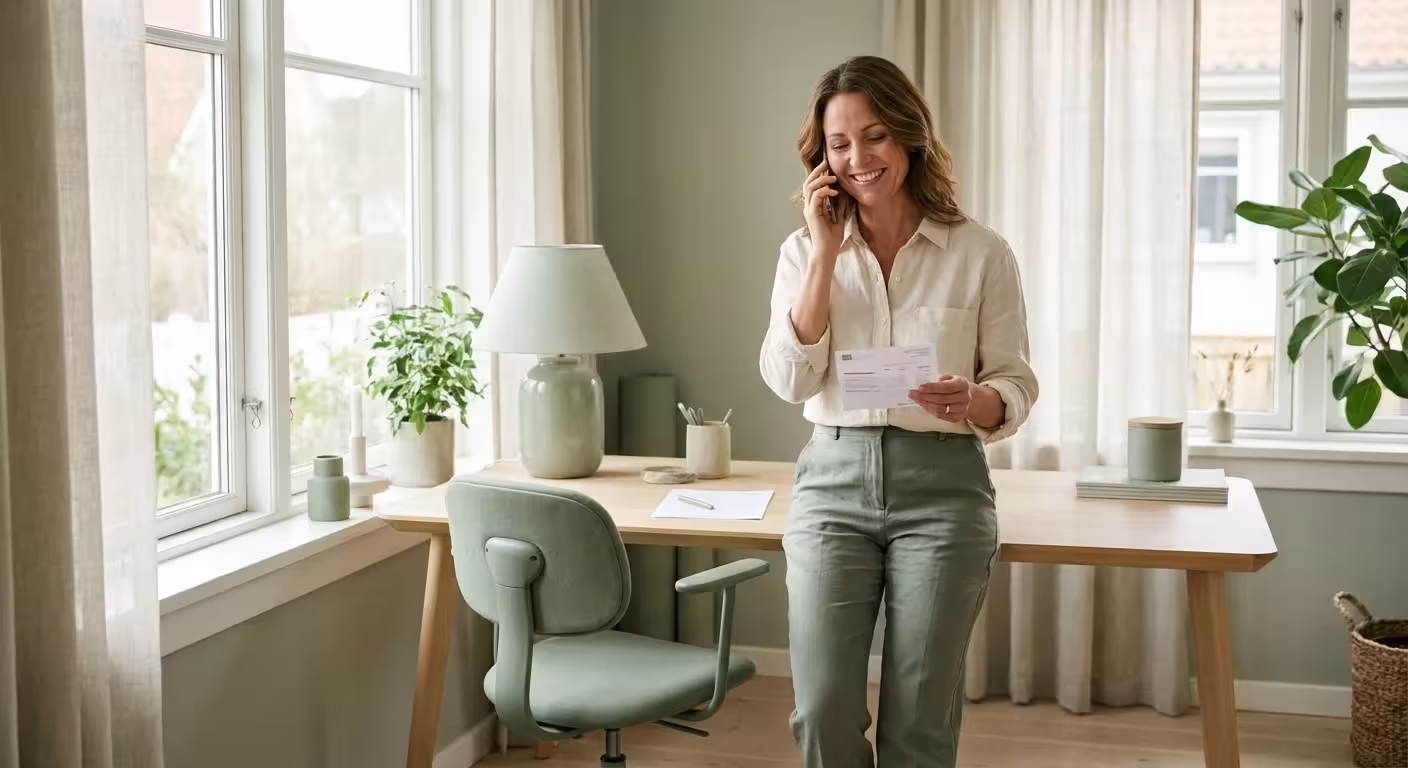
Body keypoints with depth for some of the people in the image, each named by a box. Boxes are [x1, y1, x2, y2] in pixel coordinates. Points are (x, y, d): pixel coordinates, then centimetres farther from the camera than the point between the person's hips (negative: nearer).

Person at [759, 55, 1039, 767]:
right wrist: (826, 253, -8)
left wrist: (973, 401, -21)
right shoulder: (804, 250, 6)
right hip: (833, 482, 2)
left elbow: (1017, 385, 2)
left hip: (942, 488, -1)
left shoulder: (981, 253, 0)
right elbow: (790, 380, -6)